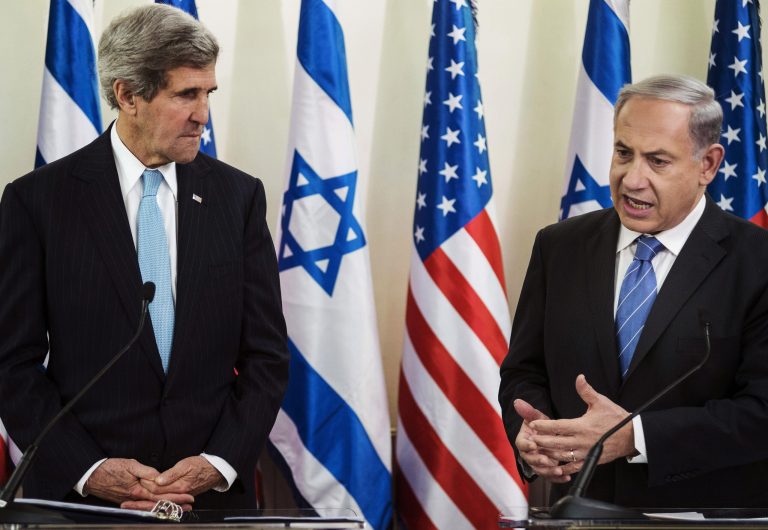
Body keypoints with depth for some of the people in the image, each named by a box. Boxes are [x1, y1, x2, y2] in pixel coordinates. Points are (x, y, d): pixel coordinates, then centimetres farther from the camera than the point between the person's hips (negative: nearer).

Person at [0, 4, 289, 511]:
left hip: (216, 492, 2)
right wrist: (89, 469, -14)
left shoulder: (238, 195, 2)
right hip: (79, 497, -2)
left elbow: (266, 354, 3)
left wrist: (221, 463, -10)